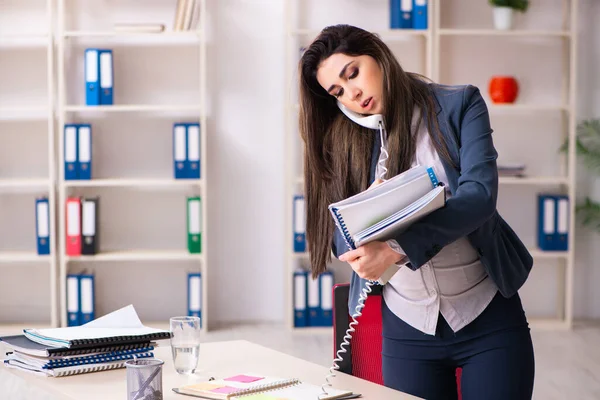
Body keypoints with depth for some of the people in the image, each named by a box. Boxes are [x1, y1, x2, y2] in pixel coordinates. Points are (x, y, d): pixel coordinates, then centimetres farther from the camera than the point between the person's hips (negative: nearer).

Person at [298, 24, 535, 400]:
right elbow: (341, 237, -2)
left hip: (488, 317, -2)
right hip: (407, 329, 2)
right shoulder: (344, 142, 2)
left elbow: (480, 194, -20)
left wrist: (399, 248, -33)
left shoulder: (458, 105, -6)